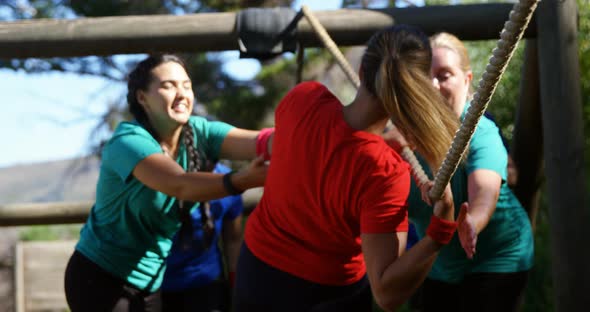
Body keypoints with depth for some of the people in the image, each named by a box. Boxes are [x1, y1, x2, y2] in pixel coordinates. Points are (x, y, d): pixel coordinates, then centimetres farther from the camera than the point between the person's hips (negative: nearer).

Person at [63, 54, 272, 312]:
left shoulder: (198, 133, -7)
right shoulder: (128, 141, -23)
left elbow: (257, 142, -24)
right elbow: (179, 184, -40)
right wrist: (244, 179, -55)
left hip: (150, 283, 6)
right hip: (100, 279, -6)